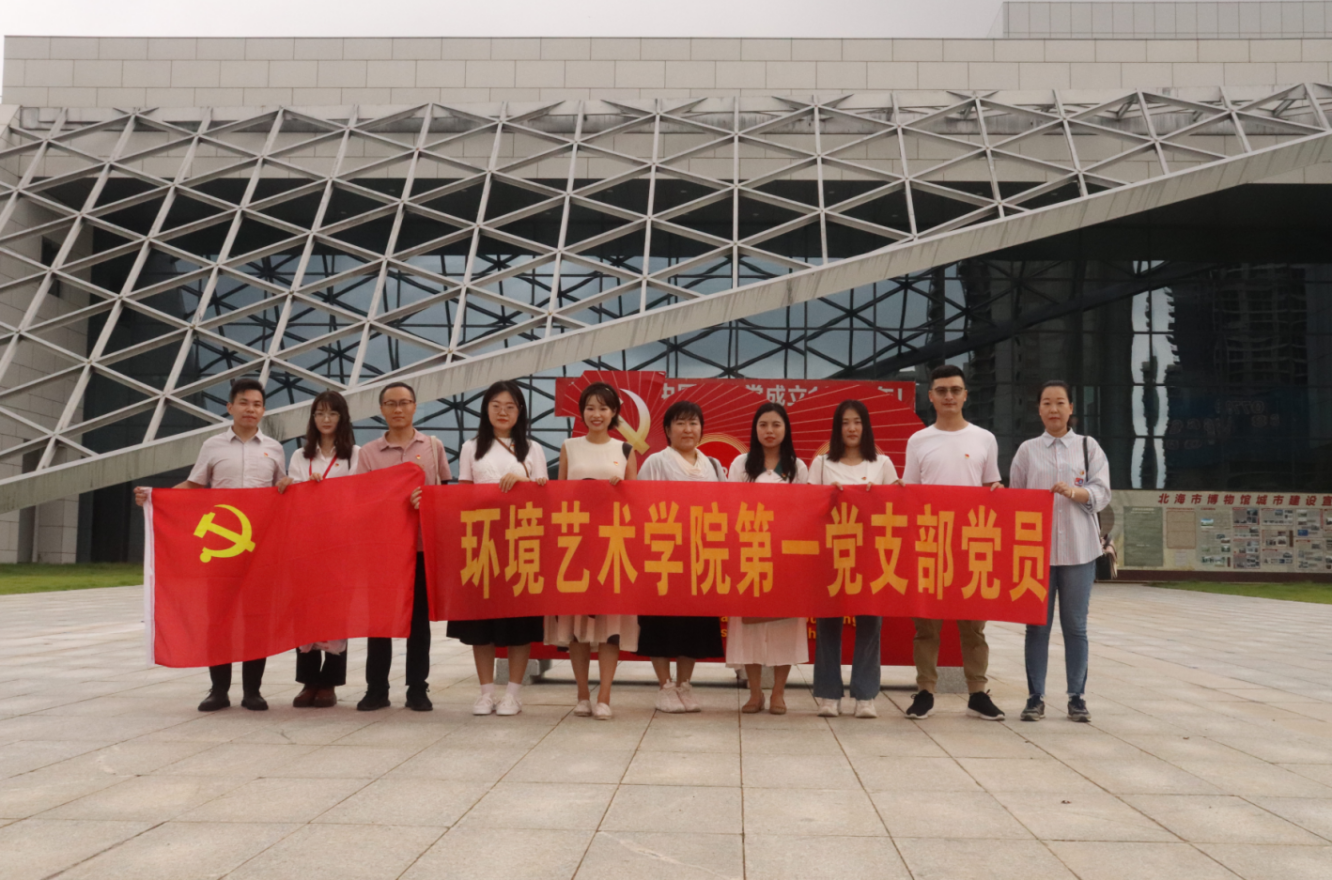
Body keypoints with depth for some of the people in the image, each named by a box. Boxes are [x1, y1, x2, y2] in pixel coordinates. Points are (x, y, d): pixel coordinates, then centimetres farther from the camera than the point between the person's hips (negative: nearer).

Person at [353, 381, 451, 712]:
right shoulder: (368, 452, 6)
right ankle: (376, 689, 12)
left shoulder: (433, 446, 7)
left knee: (419, 617, 4)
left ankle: (417, 690, 11)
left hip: (423, 543, 0)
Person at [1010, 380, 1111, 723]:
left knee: (1075, 626, 5)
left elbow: (1102, 492, -2)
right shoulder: (1027, 450, 8)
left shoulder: (1088, 447, 7)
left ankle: (1077, 697, 14)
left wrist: (1074, 492, -22)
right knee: (1038, 625, 3)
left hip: (1078, 549, 0)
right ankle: (1035, 697, 10)